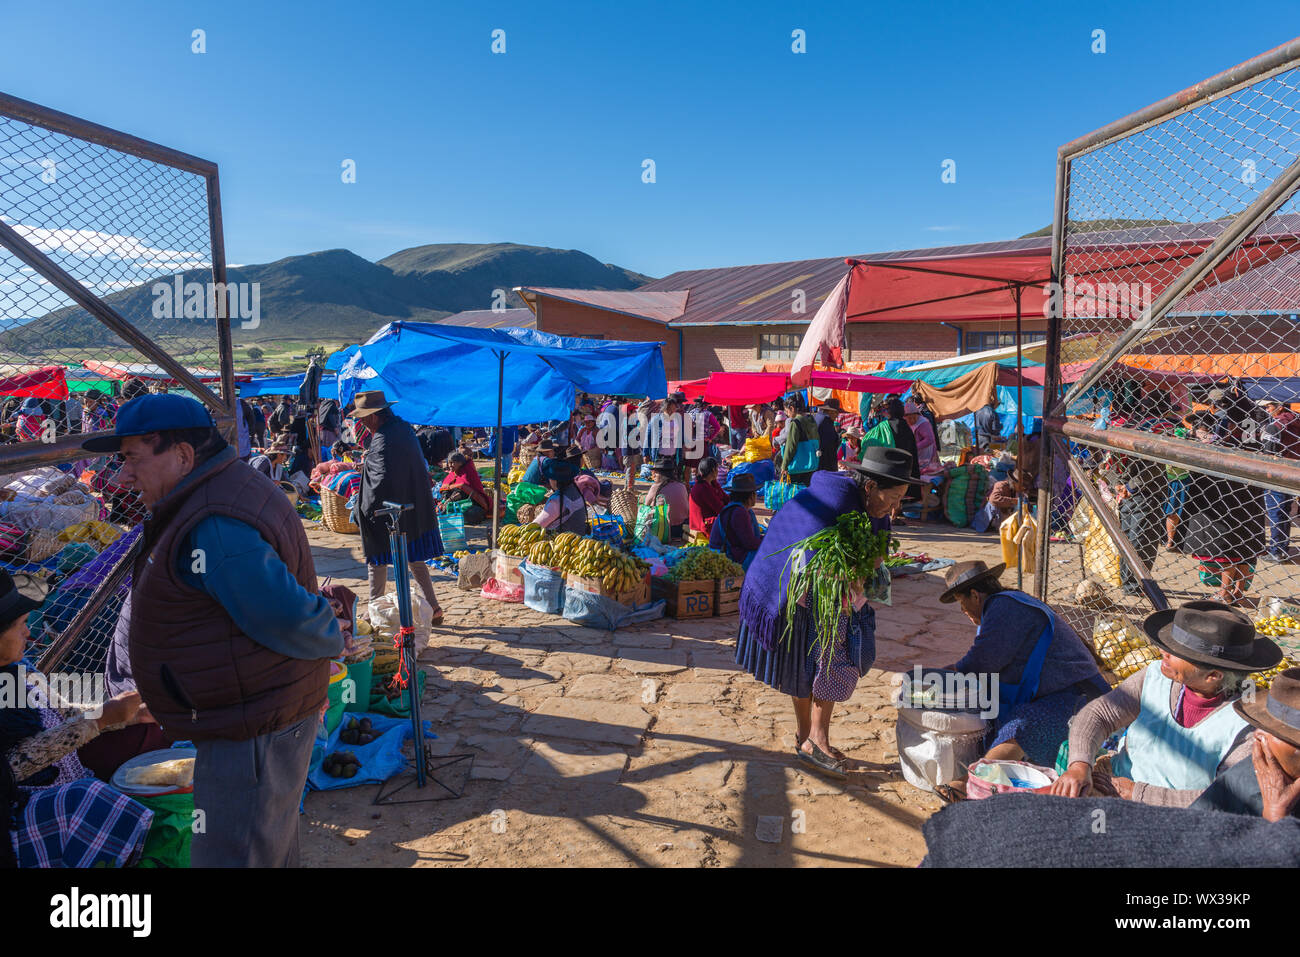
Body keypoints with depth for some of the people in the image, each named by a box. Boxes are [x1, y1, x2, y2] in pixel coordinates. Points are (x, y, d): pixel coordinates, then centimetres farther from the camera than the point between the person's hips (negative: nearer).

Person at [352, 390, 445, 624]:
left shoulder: (383, 440, -21)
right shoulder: (404, 428, 7)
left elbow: (383, 479, -26)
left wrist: (368, 509, -16)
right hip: (414, 508, 8)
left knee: (377, 561, 8)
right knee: (414, 560, 14)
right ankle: (433, 608, 14)